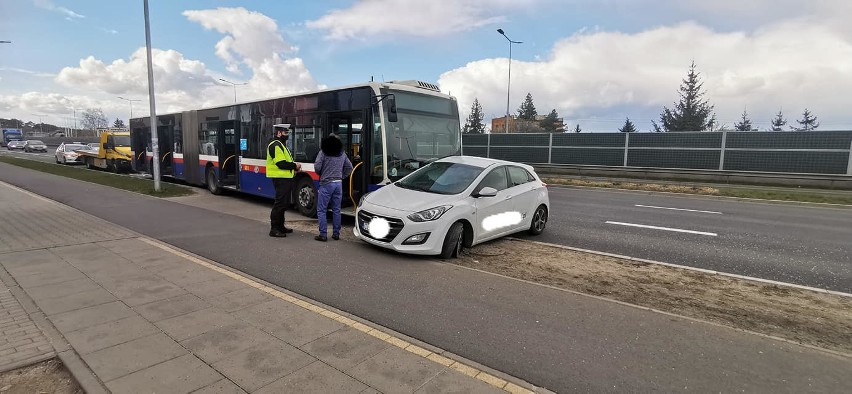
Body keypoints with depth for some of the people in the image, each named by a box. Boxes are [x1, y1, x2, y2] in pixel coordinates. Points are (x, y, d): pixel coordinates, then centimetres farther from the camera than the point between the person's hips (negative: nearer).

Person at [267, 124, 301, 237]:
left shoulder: (281, 145, 20)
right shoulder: (275, 145, -14)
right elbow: (281, 164, -22)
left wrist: (293, 167, 5)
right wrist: (295, 166, -11)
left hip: (285, 178, 11)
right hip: (280, 178, -11)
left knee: (284, 203, 16)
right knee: (279, 203, -8)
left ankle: (280, 226, 26)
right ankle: (274, 229, -3)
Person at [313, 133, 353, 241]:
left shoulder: (323, 152, -4)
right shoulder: (342, 153, 11)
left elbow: (317, 167, -11)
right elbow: (349, 167, 14)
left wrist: (320, 174, 9)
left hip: (326, 184, -5)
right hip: (338, 184, 5)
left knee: (321, 210, 2)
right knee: (336, 210, 12)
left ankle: (323, 234, -2)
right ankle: (336, 233, 16)